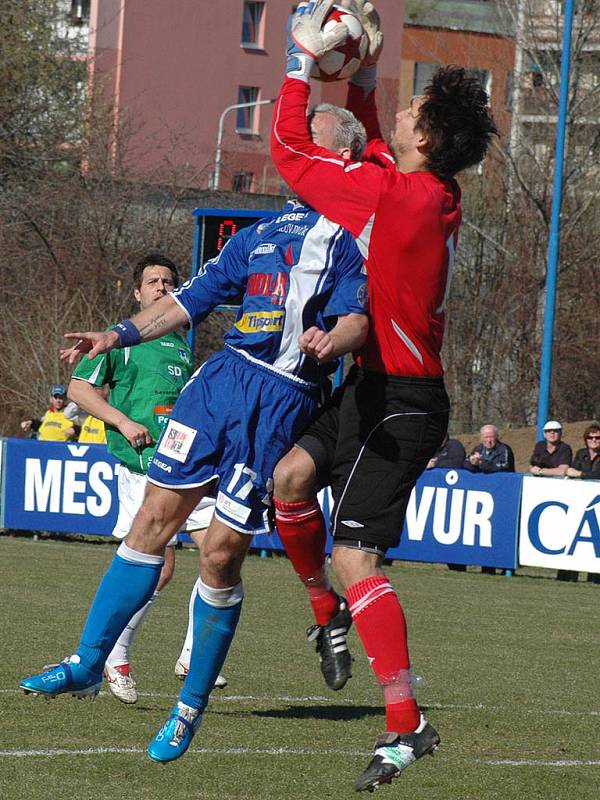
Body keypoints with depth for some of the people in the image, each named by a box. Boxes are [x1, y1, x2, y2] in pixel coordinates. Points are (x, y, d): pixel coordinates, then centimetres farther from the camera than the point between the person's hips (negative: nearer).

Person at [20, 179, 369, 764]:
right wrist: (121, 336, 13)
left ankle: (191, 706, 7)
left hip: (285, 398, -5)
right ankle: (88, 662, 9)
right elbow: (194, 297, 23)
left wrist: (331, 341, -32)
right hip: (224, 375, 5)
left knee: (220, 554, -7)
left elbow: (357, 317, -9)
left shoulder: (352, 239, 5)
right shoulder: (260, 234, 21)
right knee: (155, 517, 0)